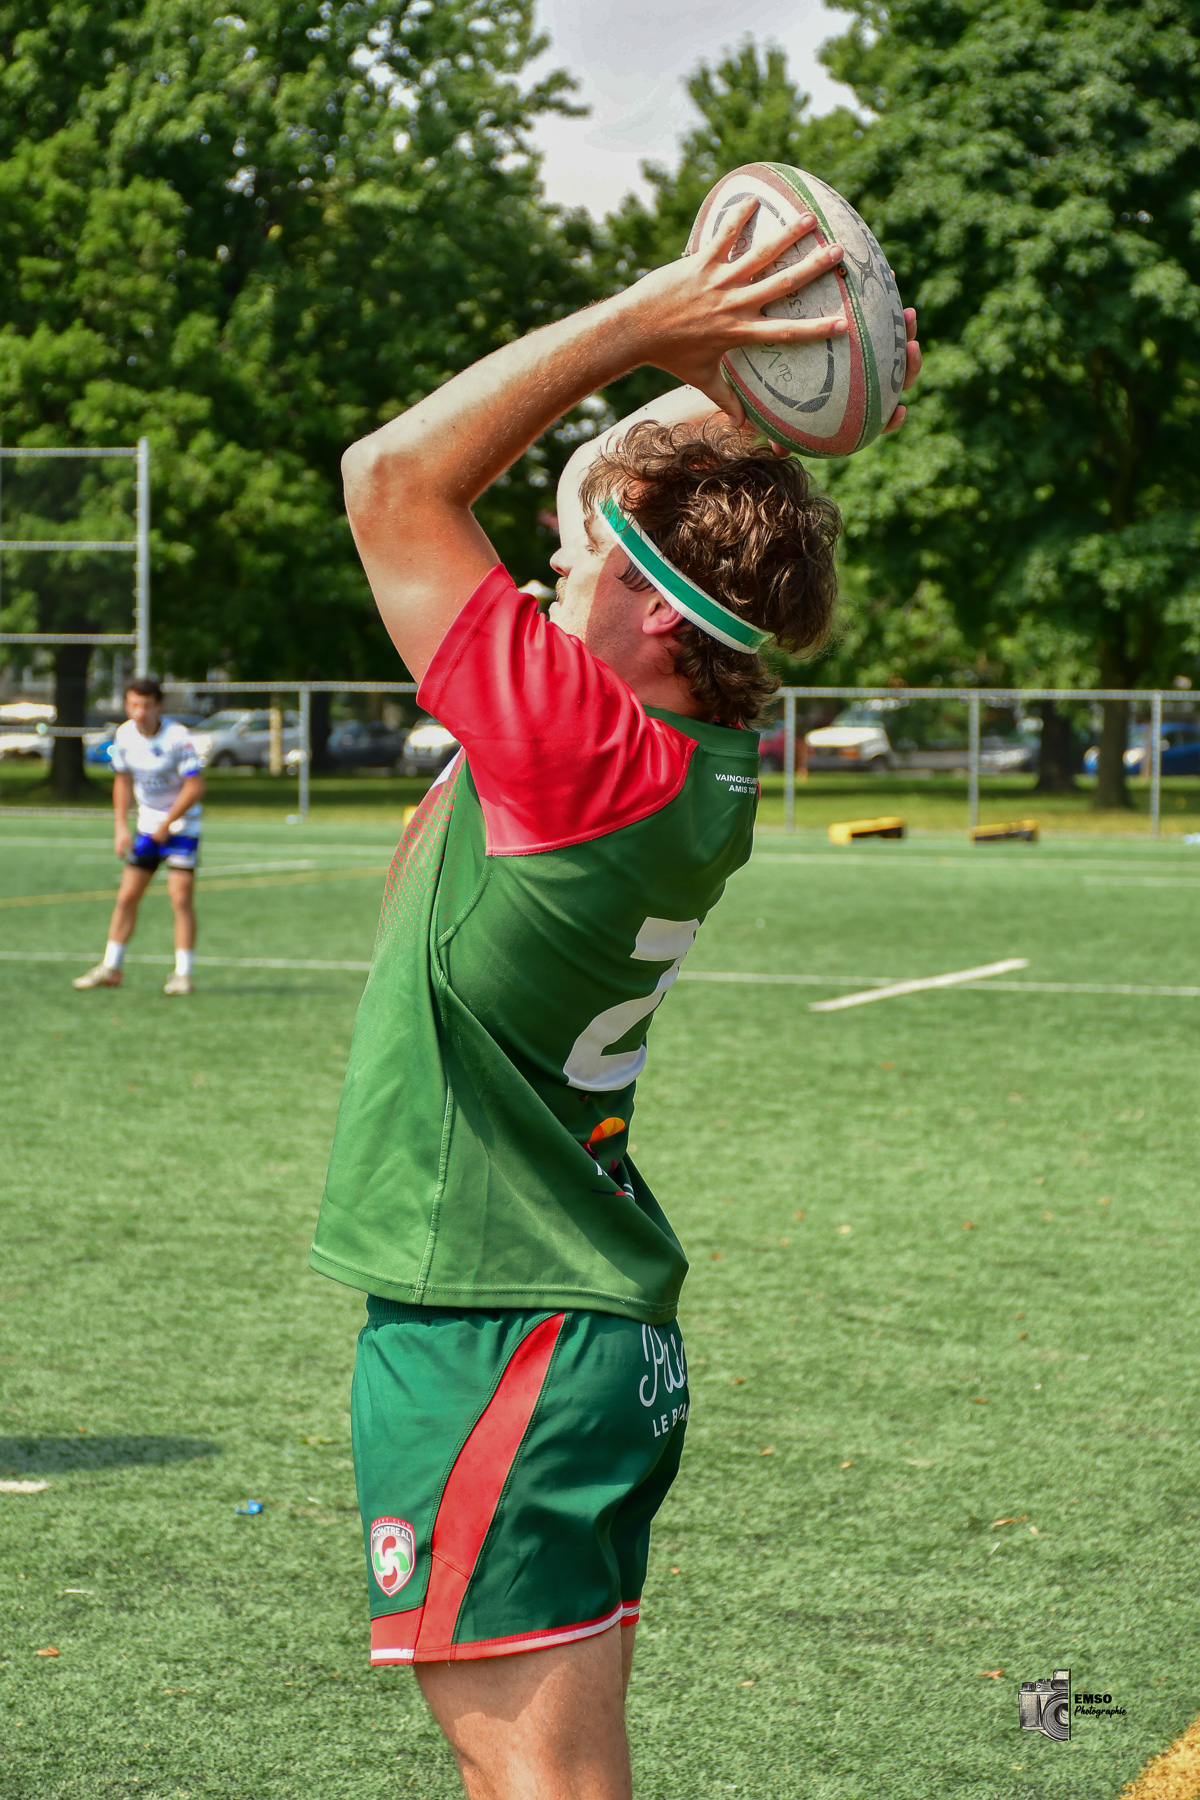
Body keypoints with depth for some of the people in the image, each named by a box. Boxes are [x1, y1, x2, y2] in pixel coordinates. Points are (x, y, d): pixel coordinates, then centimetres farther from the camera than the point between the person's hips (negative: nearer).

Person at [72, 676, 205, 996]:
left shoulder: (177, 737, -21)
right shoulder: (125, 735, -3)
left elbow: (195, 788, -20)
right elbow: (123, 780, 12)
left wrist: (167, 824, -18)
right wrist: (121, 826, 4)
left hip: (182, 823, -5)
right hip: (148, 823, 5)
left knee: (180, 897, -11)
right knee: (127, 895, 5)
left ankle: (183, 973, -4)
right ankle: (110, 968, 15)